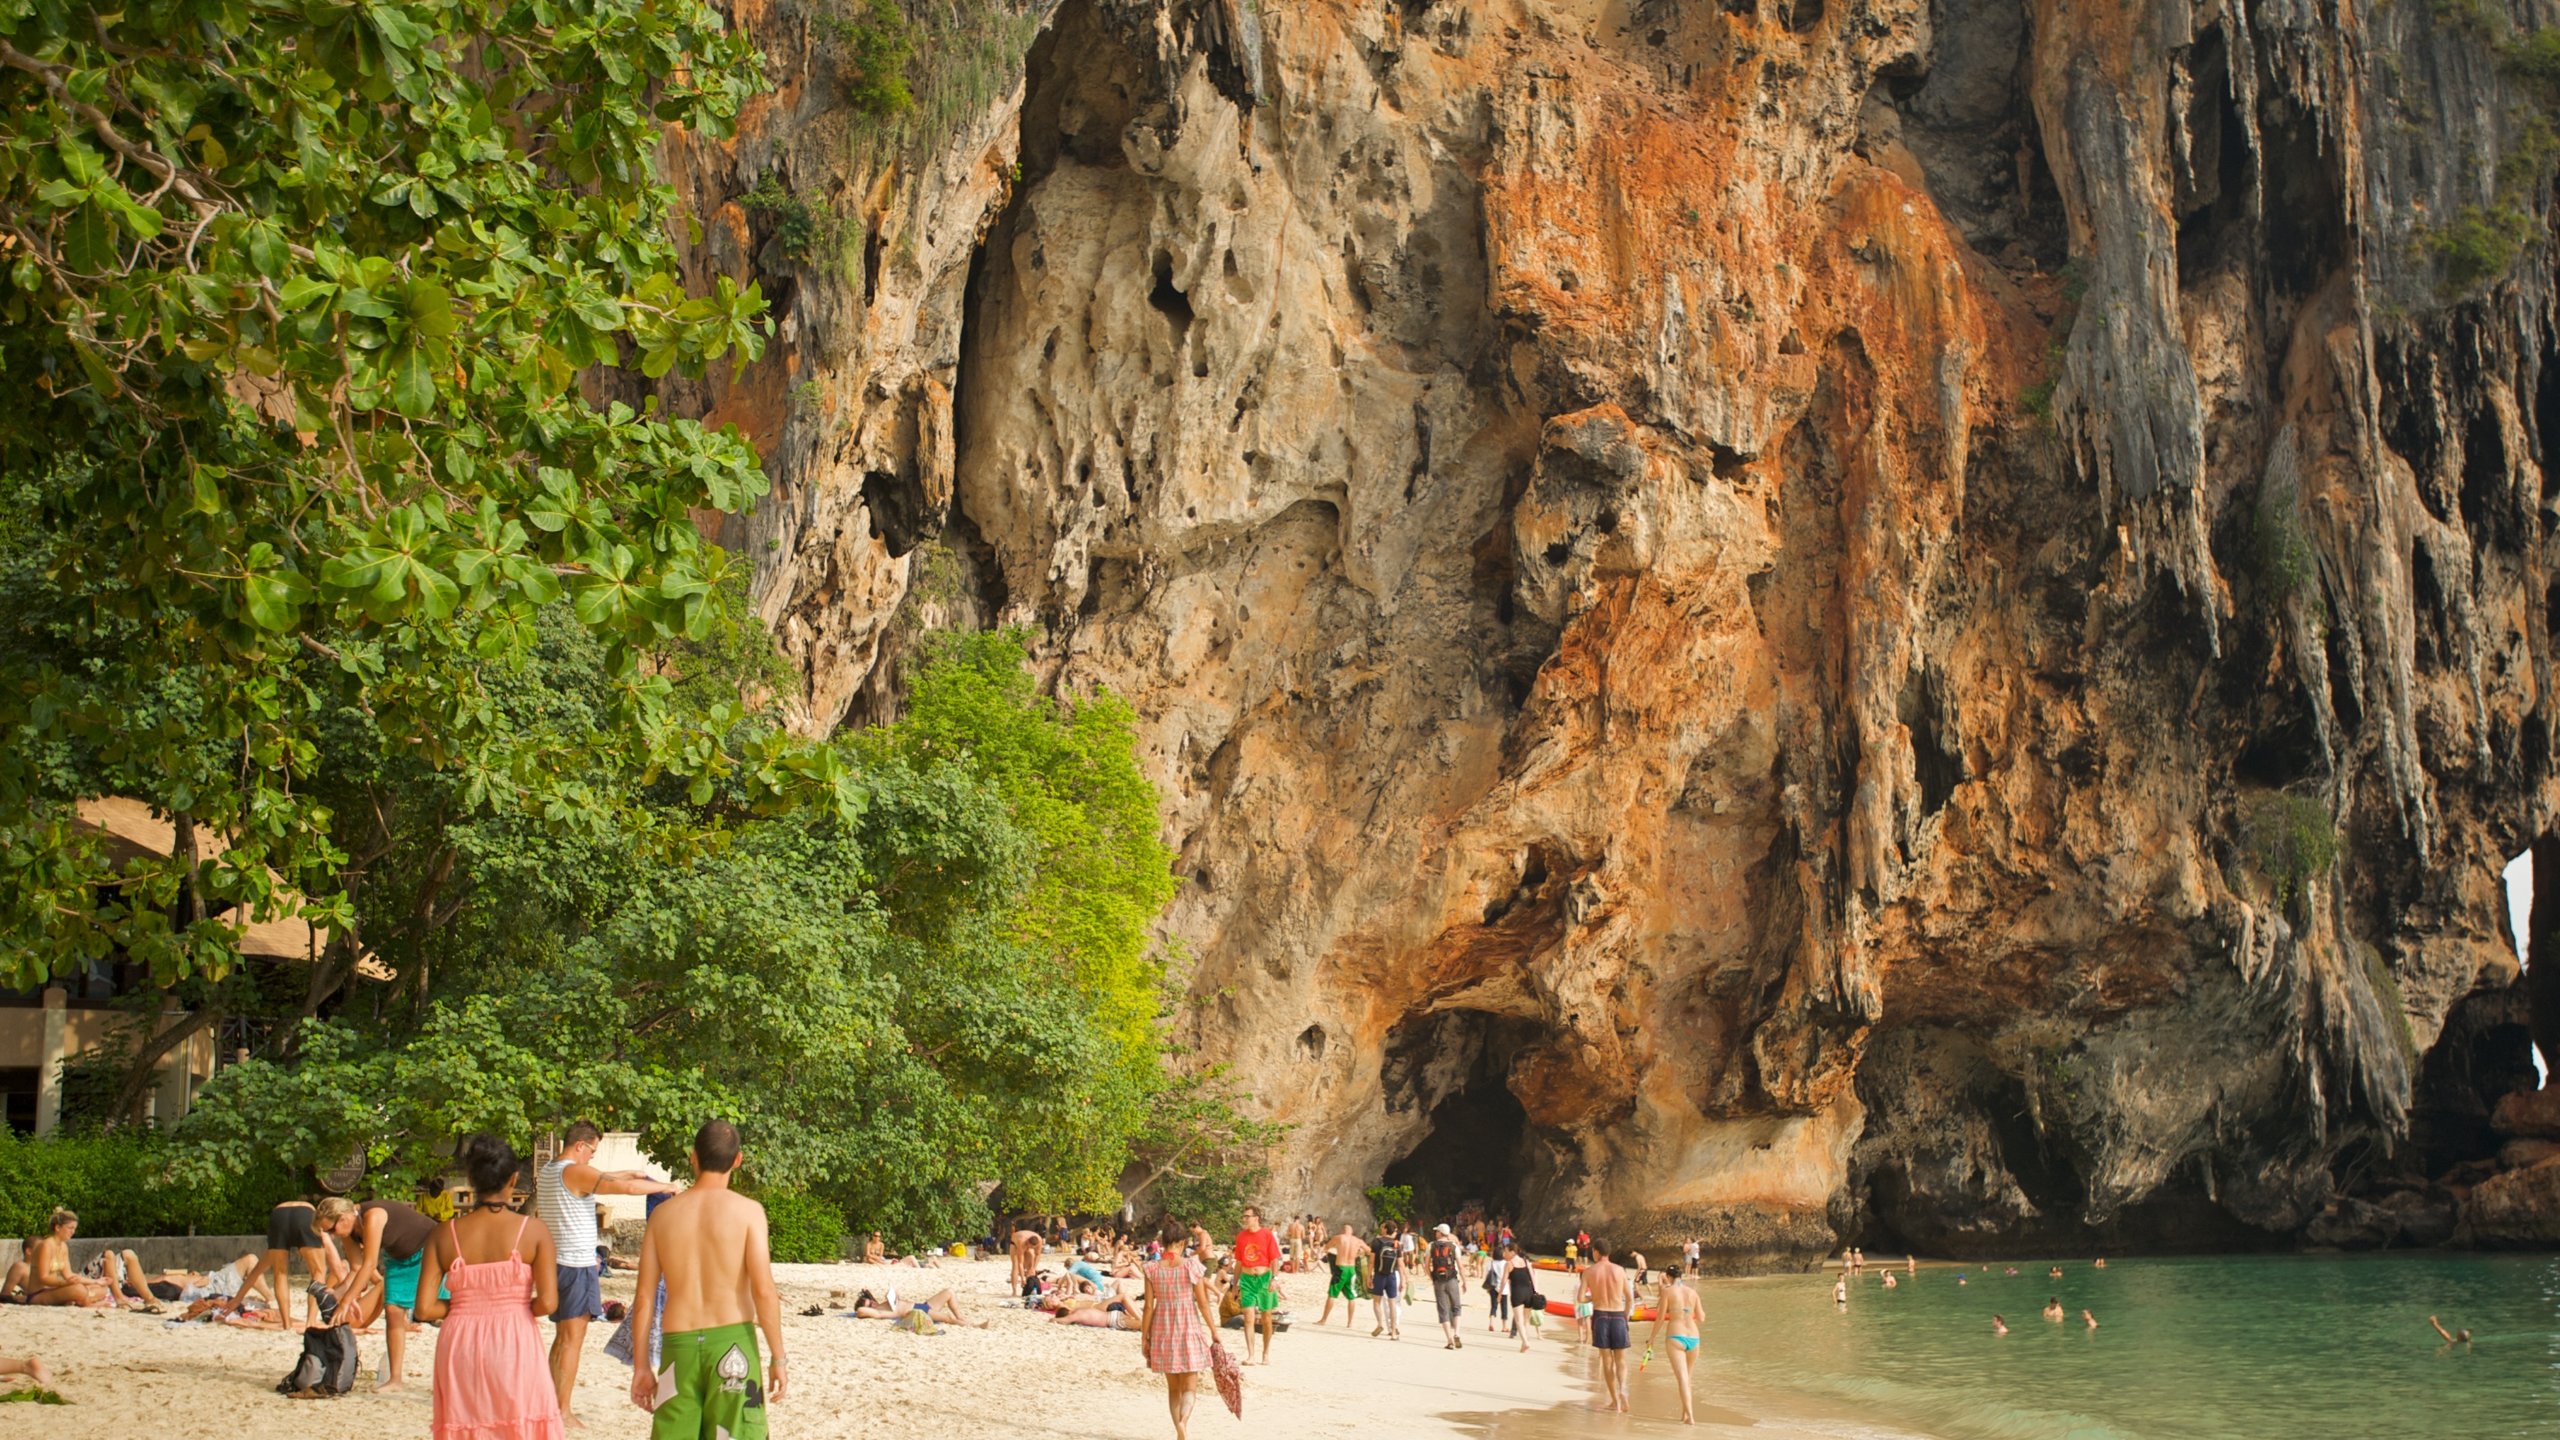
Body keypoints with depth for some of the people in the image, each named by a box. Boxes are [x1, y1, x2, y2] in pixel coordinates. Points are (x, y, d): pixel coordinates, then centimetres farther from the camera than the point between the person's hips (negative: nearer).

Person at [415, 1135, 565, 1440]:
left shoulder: (443, 1234, 0)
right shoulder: (534, 1231, -5)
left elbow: (425, 1308, -4)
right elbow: (547, 1303, -11)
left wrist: (464, 1308, 13)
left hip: (461, 1349, 2)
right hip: (515, 1346, -2)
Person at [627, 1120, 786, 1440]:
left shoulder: (663, 1213, 6)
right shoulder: (747, 1211, -4)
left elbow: (644, 1297, 5)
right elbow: (763, 1290, -11)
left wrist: (640, 1366, 12)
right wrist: (777, 1358, -4)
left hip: (679, 1345, 3)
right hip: (731, 1341, -3)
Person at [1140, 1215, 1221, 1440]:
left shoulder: (1152, 1269, -5)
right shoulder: (1191, 1266, -9)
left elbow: (1149, 1306, -4)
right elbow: (1203, 1303, -7)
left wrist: (1144, 1337, 5)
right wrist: (1214, 1331, 2)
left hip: (1163, 1330, 2)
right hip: (1189, 1328, -2)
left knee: (1172, 1386, 15)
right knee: (1190, 1385, 2)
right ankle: (1183, 1420, -25)